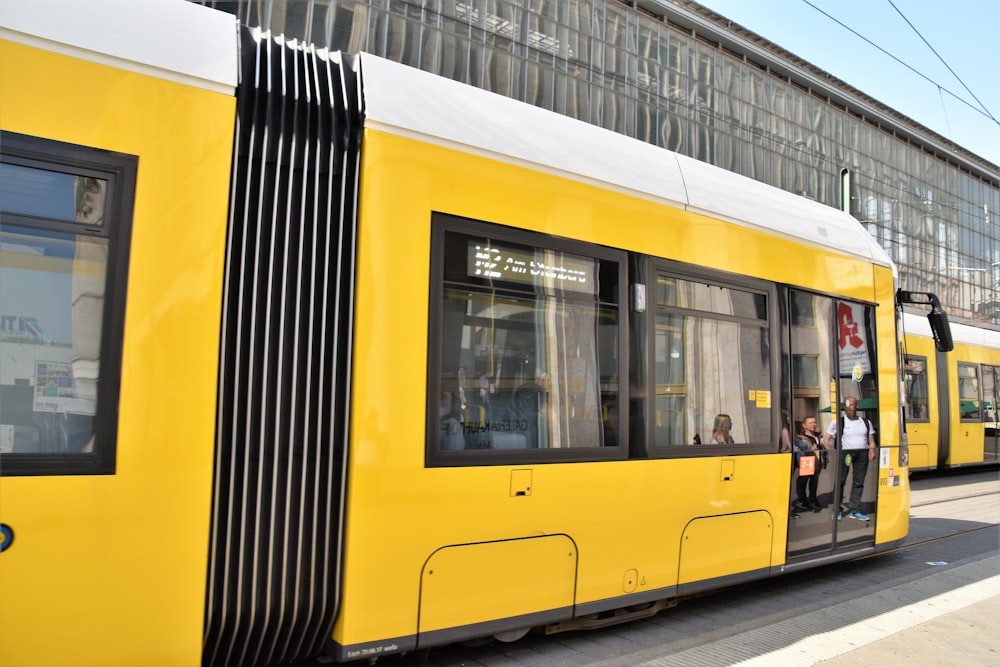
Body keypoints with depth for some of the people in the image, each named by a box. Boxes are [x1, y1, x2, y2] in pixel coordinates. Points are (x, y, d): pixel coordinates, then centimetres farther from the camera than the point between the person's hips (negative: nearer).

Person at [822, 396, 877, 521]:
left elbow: (871, 439, 14)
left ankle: (855, 510, 12)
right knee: (840, 481, -2)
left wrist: (872, 449, -3)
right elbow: (825, 440, 0)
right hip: (844, 453, -3)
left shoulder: (866, 422, 12)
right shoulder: (838, 422, 1)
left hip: (862, 453, 3)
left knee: (859, 482, 5)